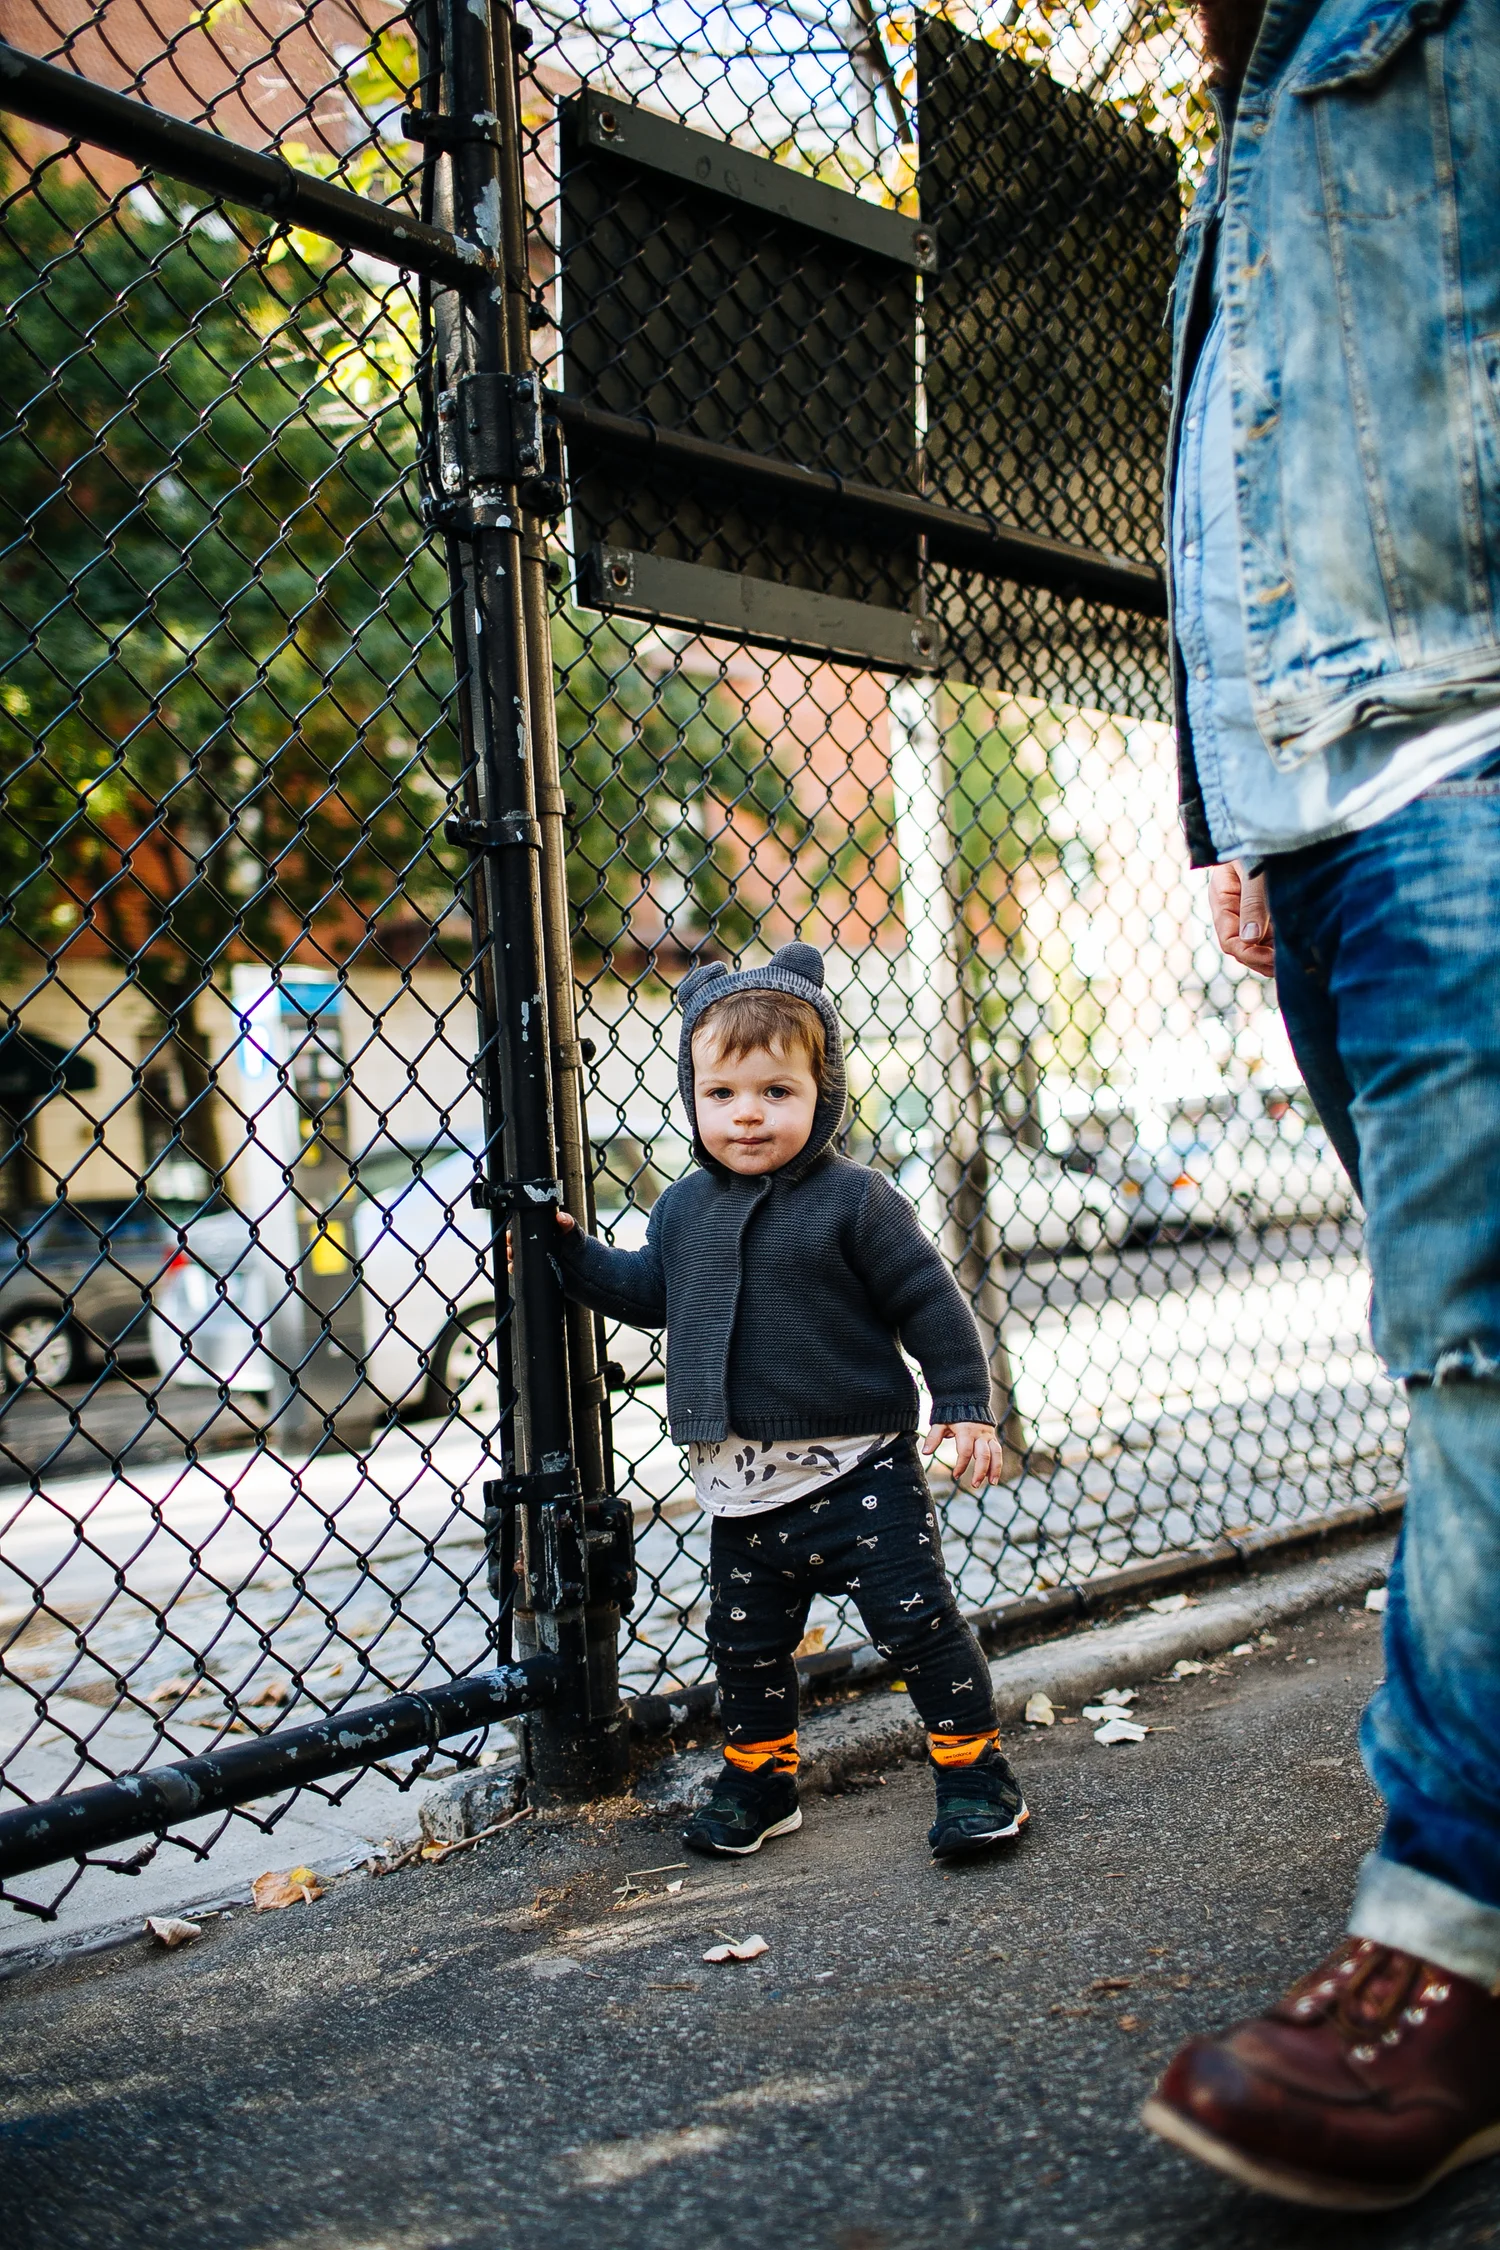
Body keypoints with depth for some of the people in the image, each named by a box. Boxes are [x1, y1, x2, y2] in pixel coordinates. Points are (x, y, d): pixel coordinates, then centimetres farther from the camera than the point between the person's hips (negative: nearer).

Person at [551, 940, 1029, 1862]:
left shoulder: (855, 1199, -10)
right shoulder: (684, 1209, 5)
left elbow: (929, 1301, -8)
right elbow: (645, 1291, 21)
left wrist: (967, 1404, -11)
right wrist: (570, 1252, 13)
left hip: (857, 1469, -5)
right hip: (743, 1486, 5)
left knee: (919, 1619, -2)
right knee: (746, 1641, 15)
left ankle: (976, 1769, 13)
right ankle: (760, 1779, 33)